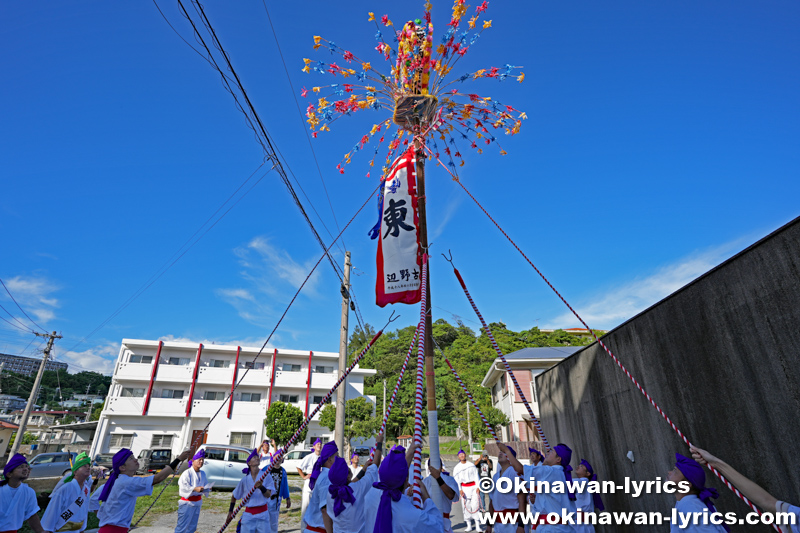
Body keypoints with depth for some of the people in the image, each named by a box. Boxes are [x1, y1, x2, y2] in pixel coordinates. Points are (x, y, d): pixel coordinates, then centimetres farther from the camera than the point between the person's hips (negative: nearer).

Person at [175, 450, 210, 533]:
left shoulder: (202, 474, 7)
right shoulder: (187, 473, -15)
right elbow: (183, 486, -23)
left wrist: (207, 488, -9)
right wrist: (195, 489, -33)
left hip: (197, 502, 7)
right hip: (187, 503, -7)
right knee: (182, 526, -5)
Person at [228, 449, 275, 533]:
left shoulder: (266, 476, -4)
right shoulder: (245, 479, 0)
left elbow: (268, 495, -12)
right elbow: (234, 496, 15)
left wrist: (261, 487, -30)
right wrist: (230, 511, 14)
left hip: (263, 514, -1)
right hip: (248, 515, 1)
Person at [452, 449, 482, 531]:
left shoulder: (471, 465, 8)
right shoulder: (456, 468, 7)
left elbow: (476, 476, 6)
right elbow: (456, 480, 3)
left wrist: (478, 487, -4)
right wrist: (460, 490, -8)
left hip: (474, 486, 0)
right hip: (464, 488, 0)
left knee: (476, 505, -6)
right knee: (466, 506, -2)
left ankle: (477, 526, 0)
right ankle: (469, 525, 9)